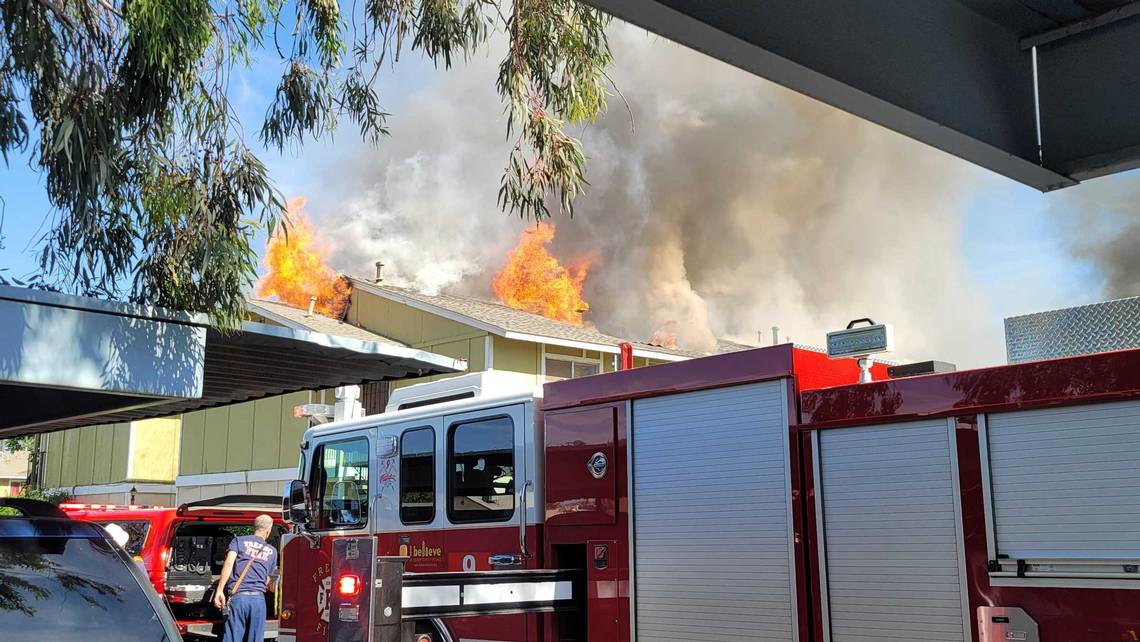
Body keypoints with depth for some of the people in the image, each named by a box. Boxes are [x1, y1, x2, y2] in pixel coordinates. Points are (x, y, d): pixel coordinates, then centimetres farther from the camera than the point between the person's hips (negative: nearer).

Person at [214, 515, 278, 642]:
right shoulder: (272, 551, 18)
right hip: (259, 598, 1)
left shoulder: (239, 541, 12)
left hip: (237, 597, -1)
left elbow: (229, 564, -4)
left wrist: (219, 590, -10)